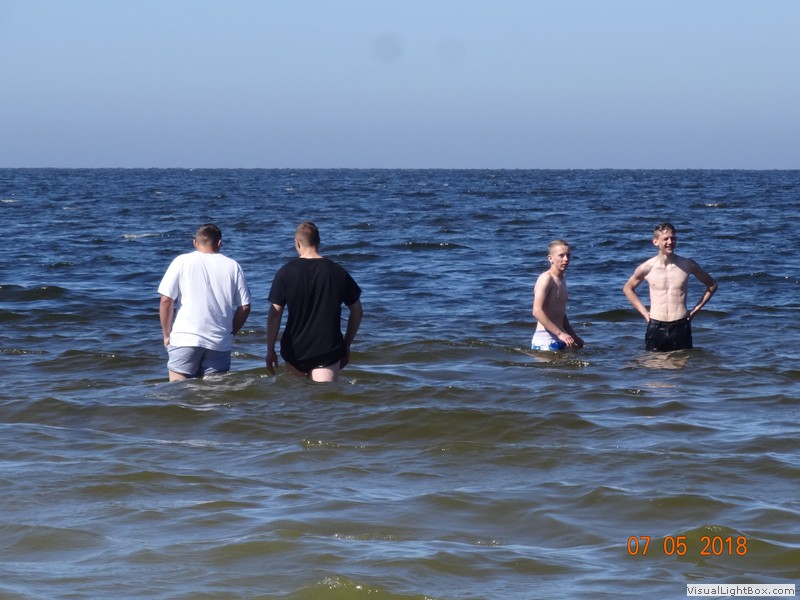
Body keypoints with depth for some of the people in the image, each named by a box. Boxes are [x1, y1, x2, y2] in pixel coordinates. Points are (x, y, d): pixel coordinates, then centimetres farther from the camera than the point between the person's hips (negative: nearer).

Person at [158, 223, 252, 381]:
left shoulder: (182, 262, 2)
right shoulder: (233, 266, 7)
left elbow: (166, 301, -3)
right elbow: (245, 306, 4)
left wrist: (167, 335, 6)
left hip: (185, 338, -2)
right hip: (220, 343, 2)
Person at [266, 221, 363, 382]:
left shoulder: (286, 272, -4)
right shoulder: (338, 272, 1)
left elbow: (275, 314, -6)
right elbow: (357, 311, 7)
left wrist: (270, 350, 2)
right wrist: (346, 345, 17)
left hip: (294, 350, 0)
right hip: (328, 351, 0)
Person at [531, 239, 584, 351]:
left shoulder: (561, 279, 18)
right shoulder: (546, 279, -11)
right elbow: (537, 311, -22)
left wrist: (574, 337, 24)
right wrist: (560, 333, -25)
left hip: (558, 339, 9)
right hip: (545, 340, -9)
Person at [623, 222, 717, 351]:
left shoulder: (687, 265, 1)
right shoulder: (647, 268, 0)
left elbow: (712, 285, 14)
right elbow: (628, 288, 17)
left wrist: (696, 309, 7)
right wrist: (643, 311, 8)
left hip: (681, 326, 0)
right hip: (656, 327, 0)